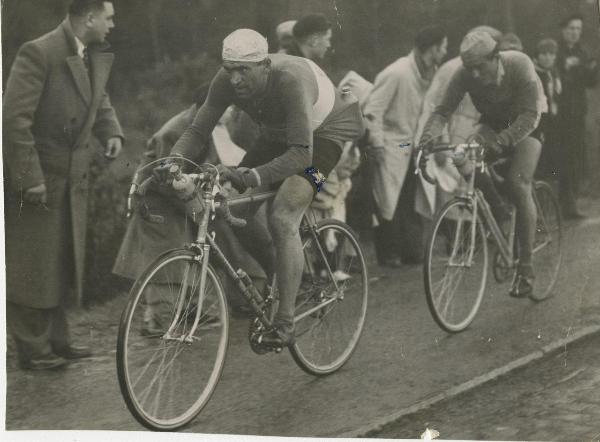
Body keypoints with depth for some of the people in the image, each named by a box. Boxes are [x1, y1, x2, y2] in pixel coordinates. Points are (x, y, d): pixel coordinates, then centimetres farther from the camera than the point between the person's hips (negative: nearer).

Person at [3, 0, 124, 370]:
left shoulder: (97, 57, 4)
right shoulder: (39, 53, -20)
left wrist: (111, 131, 0)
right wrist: (31, 179, -22)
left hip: (73, 178, 8)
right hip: (37, 178, -8)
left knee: (63, 264, 15)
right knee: (34, 266, 1)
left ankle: (57, 340, 27)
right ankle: (33, 349, 12)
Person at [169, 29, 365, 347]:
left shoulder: (290, 79, -38)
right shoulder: (226, 81, -20)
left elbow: (302, 153, -42)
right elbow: (198, 130, -15)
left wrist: (256, 176, -55)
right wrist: (172, 161, -33)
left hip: (326, 132, -7)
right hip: (278, 135, 7)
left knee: (282, 218, -25)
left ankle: (285, 325, -23)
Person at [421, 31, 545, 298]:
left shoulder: (519, 65, -33)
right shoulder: (465, 75, -24)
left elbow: (529, 115, -36)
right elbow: (444, 110, -23)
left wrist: (502, 140, -50)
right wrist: (429, 133, -44)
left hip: (525, 124, -4)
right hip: (492, 122, 4)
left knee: (518, 186, -22)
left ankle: (526, 267, -14)